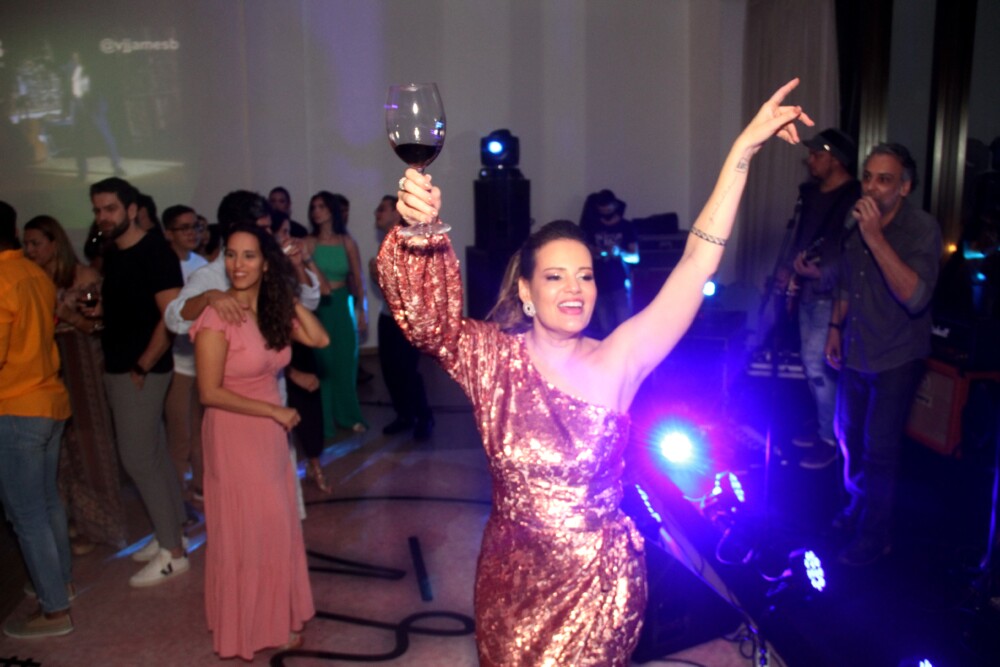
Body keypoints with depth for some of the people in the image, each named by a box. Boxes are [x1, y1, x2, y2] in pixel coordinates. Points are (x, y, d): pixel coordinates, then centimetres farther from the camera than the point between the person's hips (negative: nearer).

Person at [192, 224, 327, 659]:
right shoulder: (216, 316, -19)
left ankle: (276, 619, 36)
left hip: (270, 434, 6)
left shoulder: (272, 309, 2)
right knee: (244, 534, 10)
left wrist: (287, 297, -6)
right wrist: (274, 411, -16)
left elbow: (319, 339, -6)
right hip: (235, 436, -6)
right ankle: (245, 630, 31)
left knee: (276, 530, 17)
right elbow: (210, 392, -19)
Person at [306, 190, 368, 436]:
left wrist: (362, 311, 3)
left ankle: (348, 415, 22)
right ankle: (323, 419, 14)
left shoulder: (347, 242, 3)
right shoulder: (309, 243, -3)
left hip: (343, 306, 2)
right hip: (318, 307, -2)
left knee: (346, 362, 9)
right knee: (322, 362, 1)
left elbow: (358, 279, 5)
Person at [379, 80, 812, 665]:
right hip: (512, 578, 1)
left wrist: (743, 149, -20)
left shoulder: (619, 360, -12)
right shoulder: (493, 358, -10)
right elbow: (428, 314, -26)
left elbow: (698, 262, -17)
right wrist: (416, 230, -44)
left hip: (601, 580, -1)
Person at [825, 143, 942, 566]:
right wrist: (836, 328, 14)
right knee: (849, 435, 18)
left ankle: (874, 535, 15)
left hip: (896, 360, -6)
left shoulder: (922, 229, -18)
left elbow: (915, 297, -32)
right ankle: (858, 506, 40)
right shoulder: (855, 222, 1)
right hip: (855, 353, 6)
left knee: (879, 449, -2)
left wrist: (875, 238, -35)